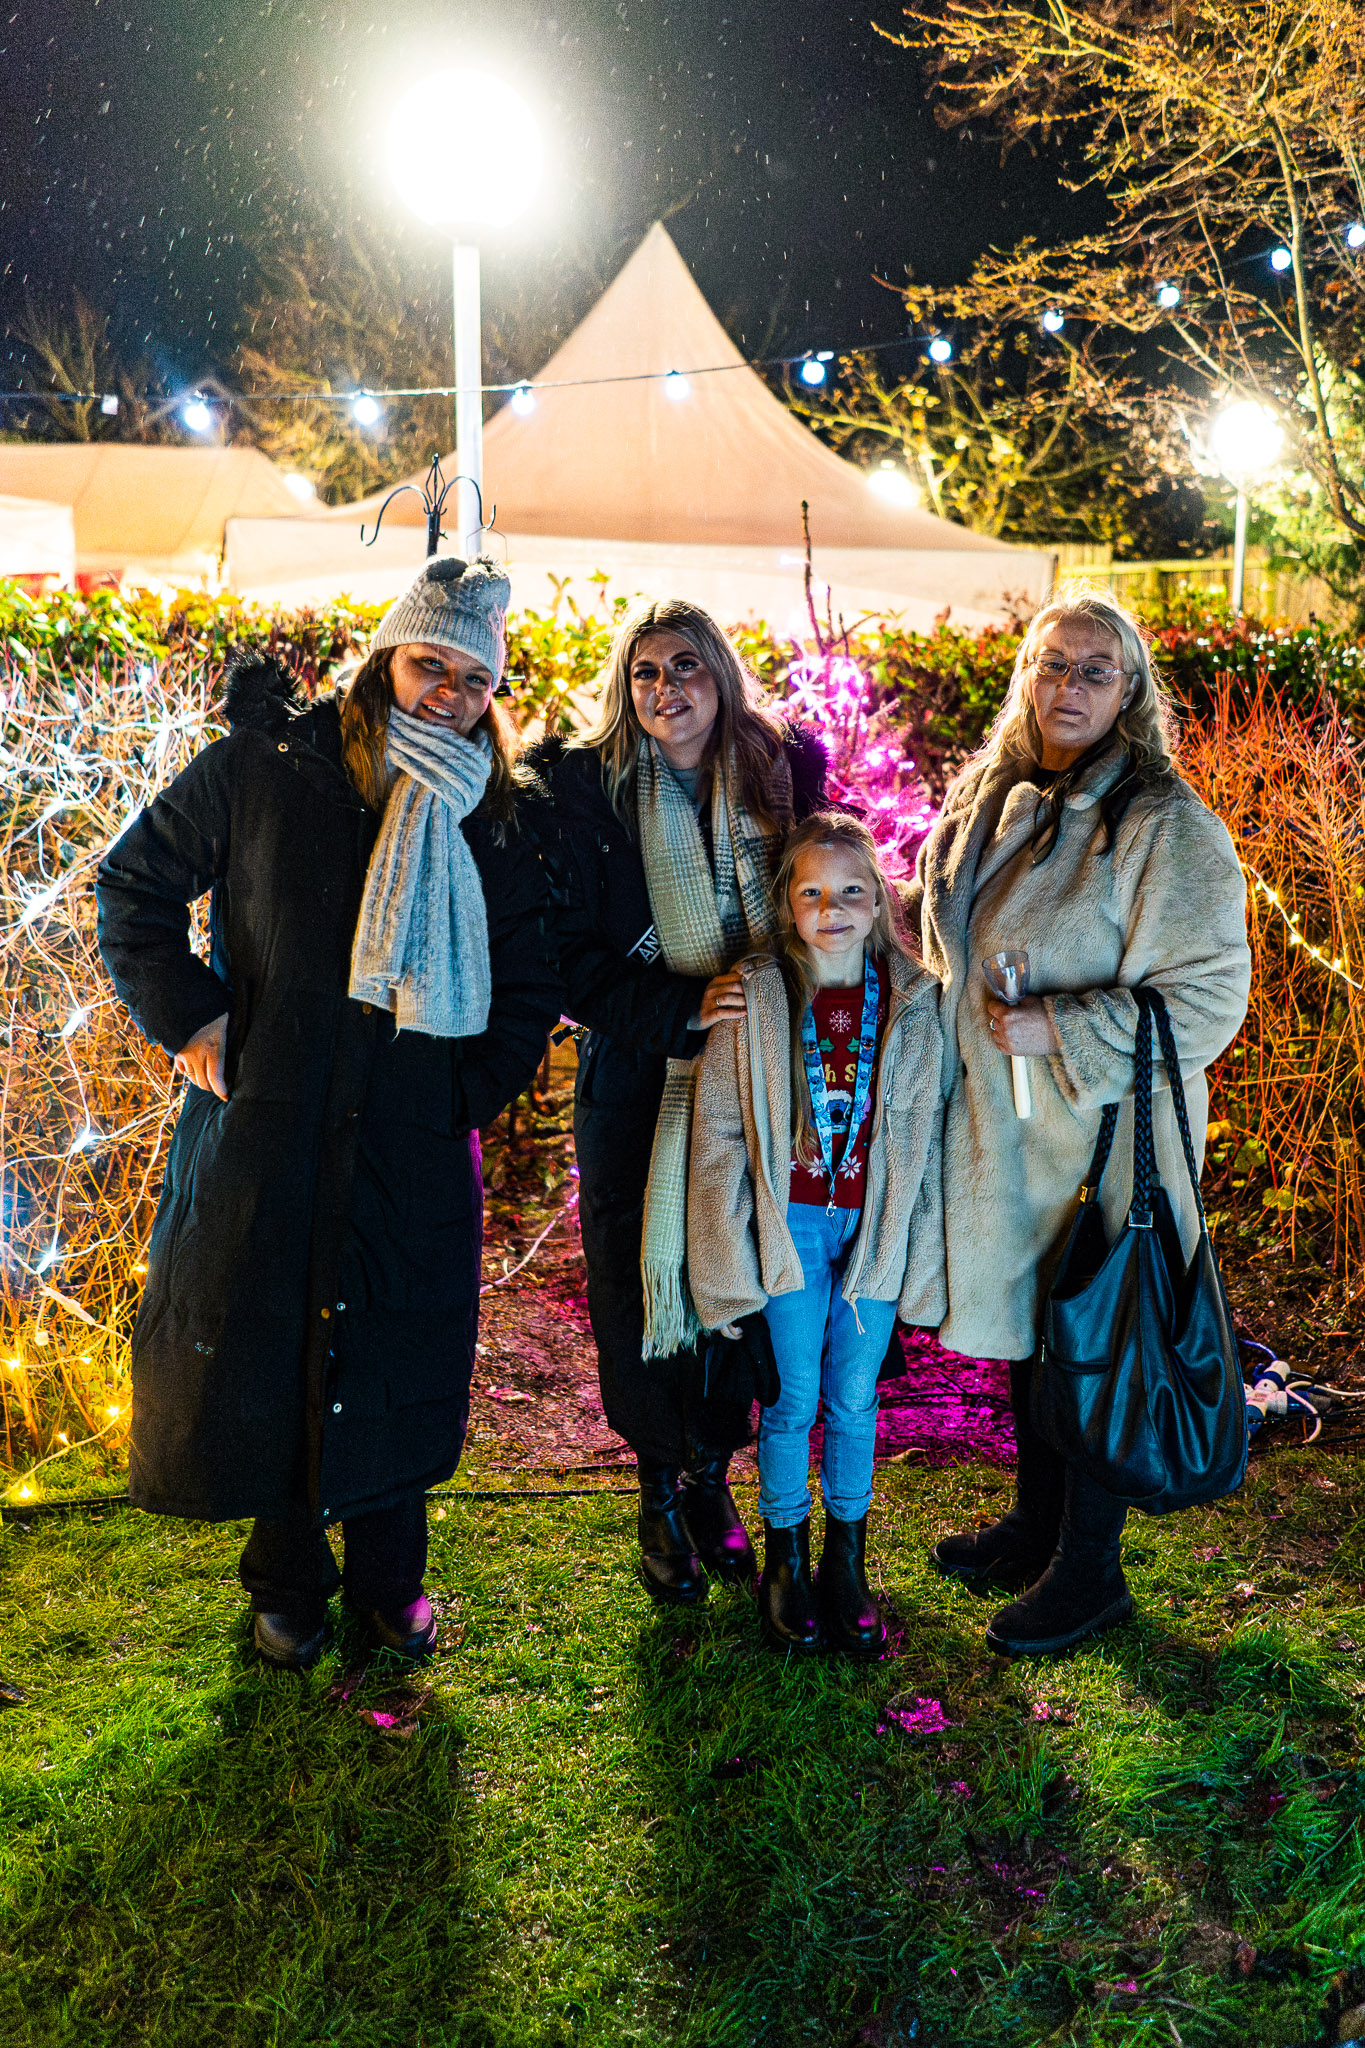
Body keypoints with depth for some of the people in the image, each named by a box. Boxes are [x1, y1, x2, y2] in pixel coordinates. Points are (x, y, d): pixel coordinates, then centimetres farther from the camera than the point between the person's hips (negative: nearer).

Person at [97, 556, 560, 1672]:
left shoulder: (498, 822, 6)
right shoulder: (268, 767, -2)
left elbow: (530, 984, 13)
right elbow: (136, 884, 3)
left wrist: (474, 1089, 2)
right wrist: (186, 1016, -5)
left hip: (415, 1149, 2)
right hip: (263, 1125, -1)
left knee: (393, 1363, 9)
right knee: (258, 1349, 8)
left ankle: (388, 1575, 32)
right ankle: (288, 1581, 31)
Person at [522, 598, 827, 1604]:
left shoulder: (783, 771, 2)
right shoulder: (584, 787, -5)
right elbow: (572, 959, -9)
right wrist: (684, 1009, -21)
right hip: (638, 1087, -1)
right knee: (642, 1286, 6)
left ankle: (713, 1474, 30)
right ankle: (661, 1492, 27)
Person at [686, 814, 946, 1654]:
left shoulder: (915, 1001, -2)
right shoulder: (756, 1000, -7)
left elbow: (927, 1128, 4)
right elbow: (718, 1129, -2)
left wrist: (916, 1240, 4)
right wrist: (730, 1249, -2)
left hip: (875, 1224, 1)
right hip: (792, 1223, -1)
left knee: (855, 1398, 10)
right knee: (794, 1398, 7)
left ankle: (847, 1560, 26)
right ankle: (786, 1560, 25)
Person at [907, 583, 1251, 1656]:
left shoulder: (1166, 828, -16)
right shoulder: (995, 799, 7)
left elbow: (1207, 999, -18)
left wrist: (1058, 1032, -22)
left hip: (1107, 1133, -7)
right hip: (1003, 1123, 7)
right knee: (1022, 1324, 19)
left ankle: (1090, 1573, 24)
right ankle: (1036, 1523, 40)